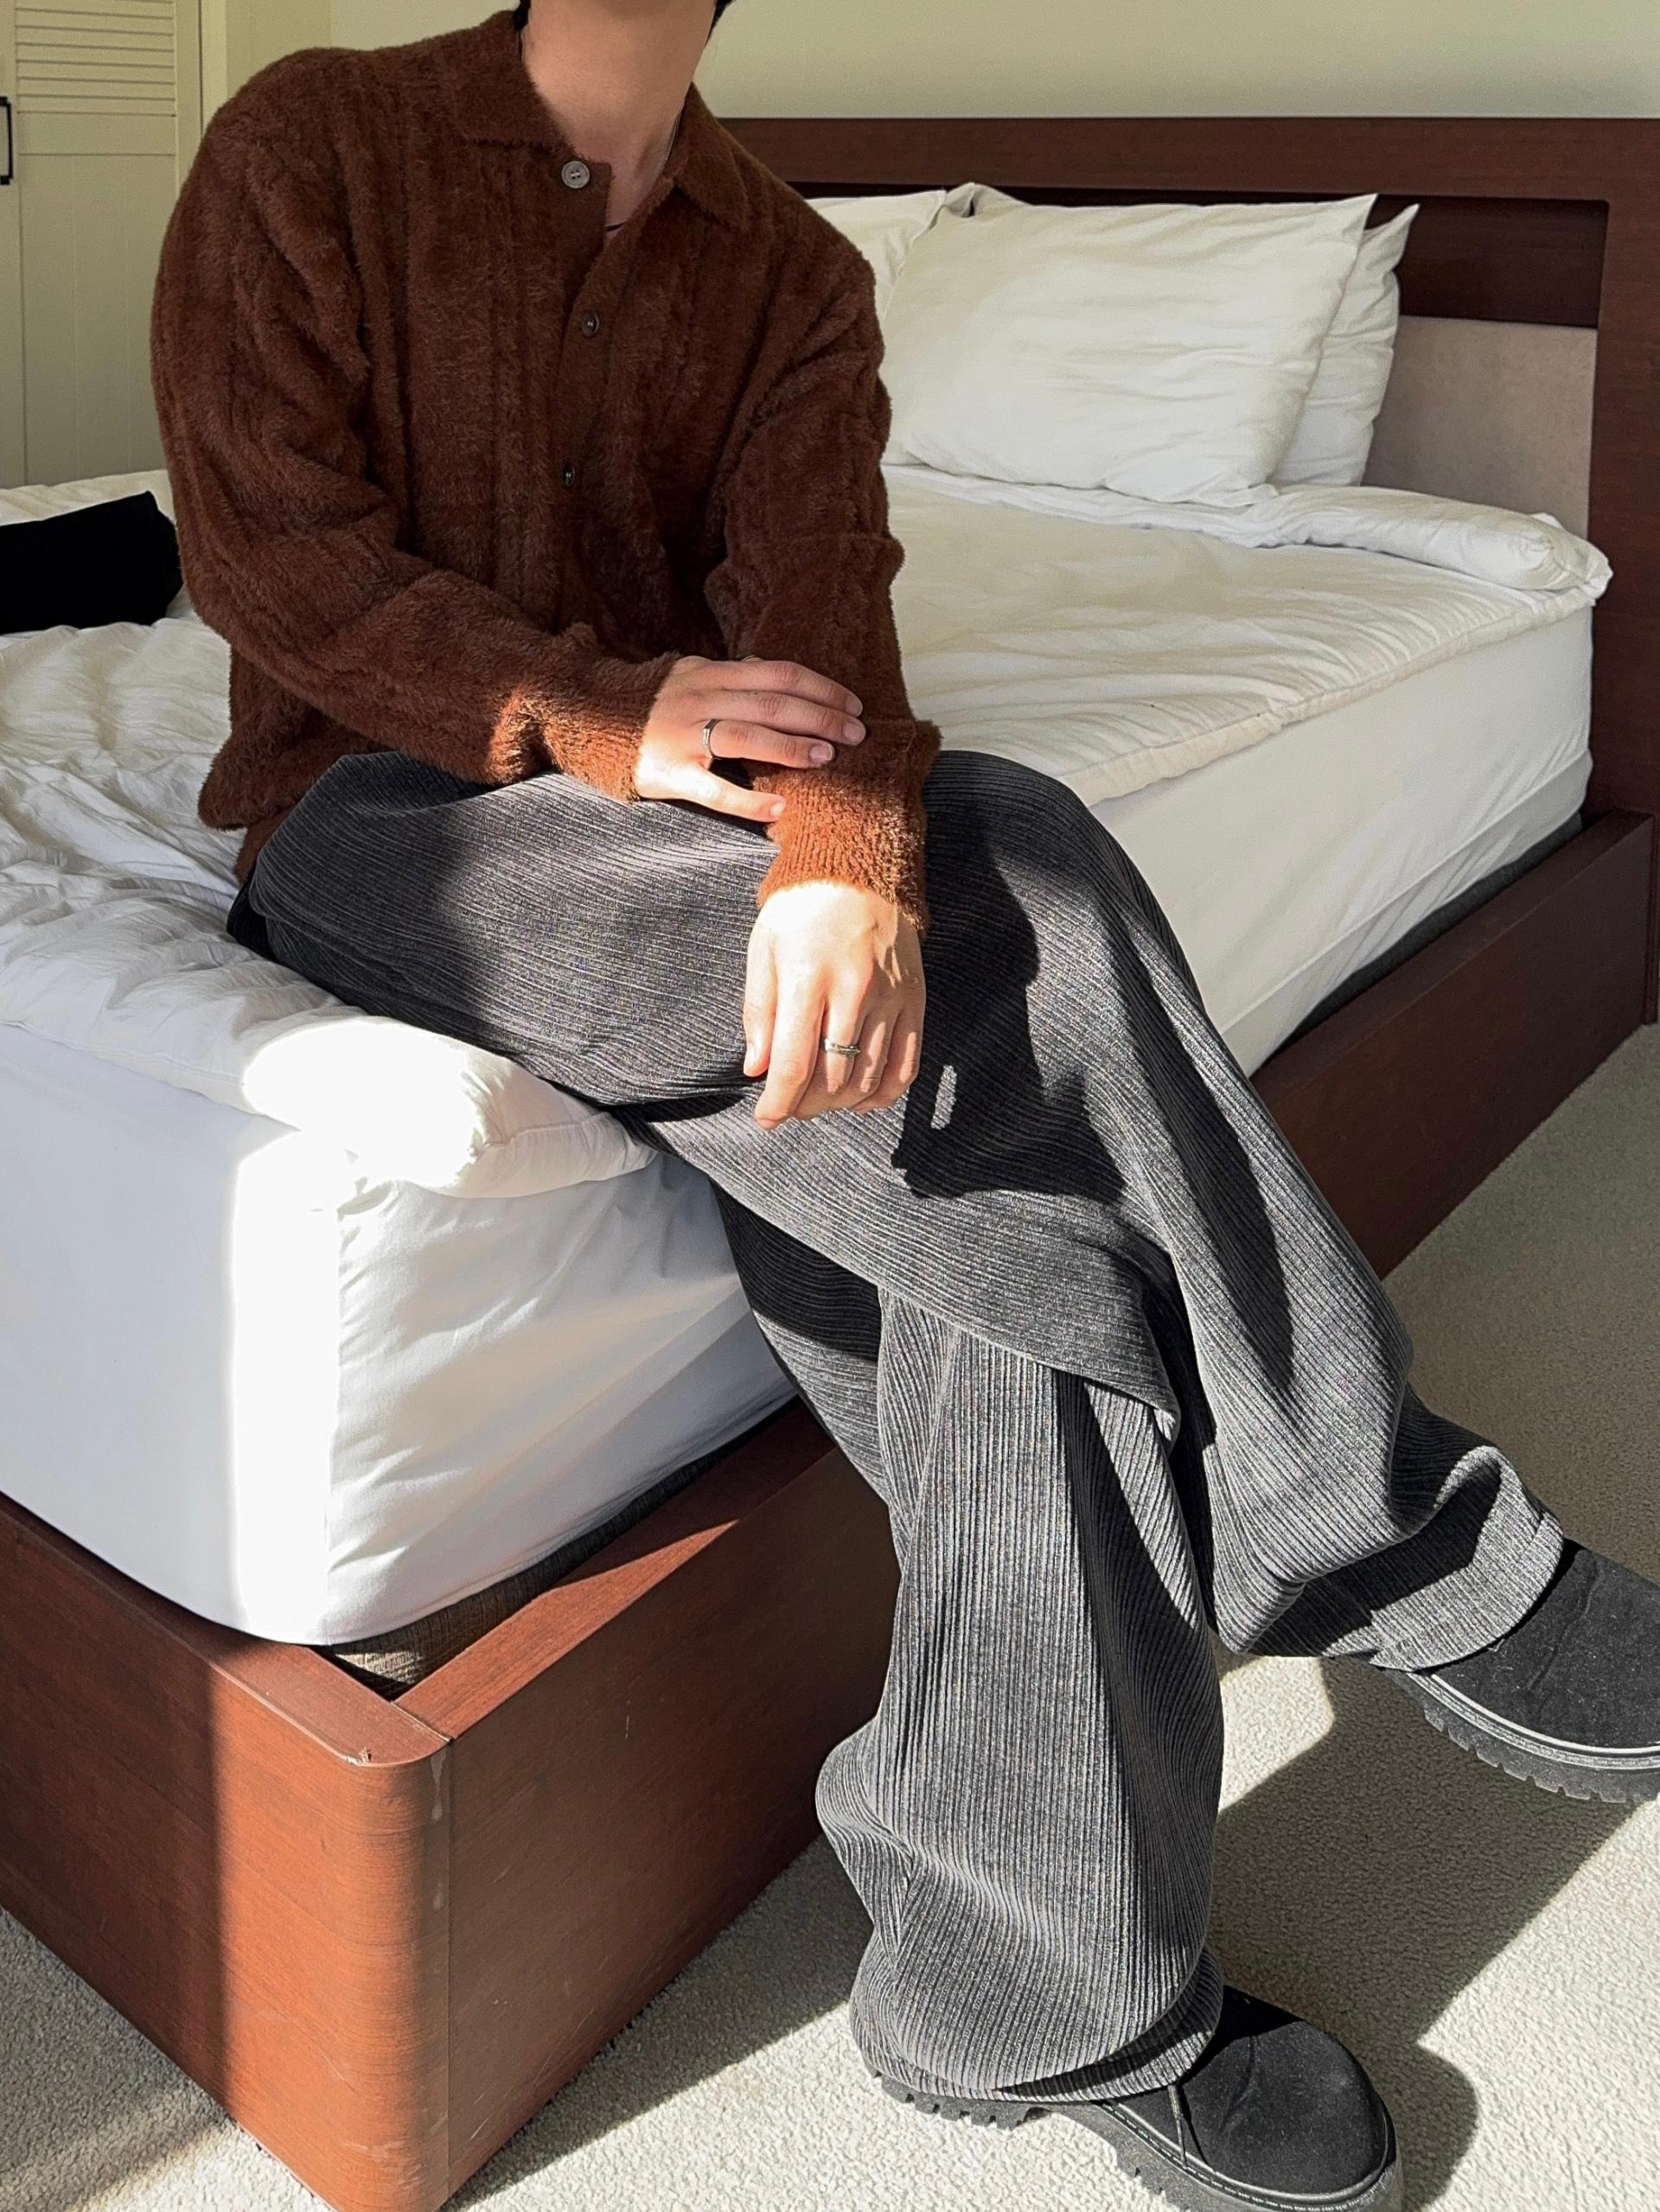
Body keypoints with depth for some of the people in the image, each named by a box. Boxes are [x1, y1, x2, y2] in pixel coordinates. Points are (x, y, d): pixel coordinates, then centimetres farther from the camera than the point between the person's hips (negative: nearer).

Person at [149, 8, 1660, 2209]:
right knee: (1016, 894, -29)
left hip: (679, 801, 4)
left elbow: (821, 604, -8)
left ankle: (1055, 1989, -20)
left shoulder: (795, 273, 10)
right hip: (377, 803, -4)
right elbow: (271, 548, -8)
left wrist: (850, 854, -32)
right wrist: (595, 721, -23)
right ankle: (1391, 1540, -14)